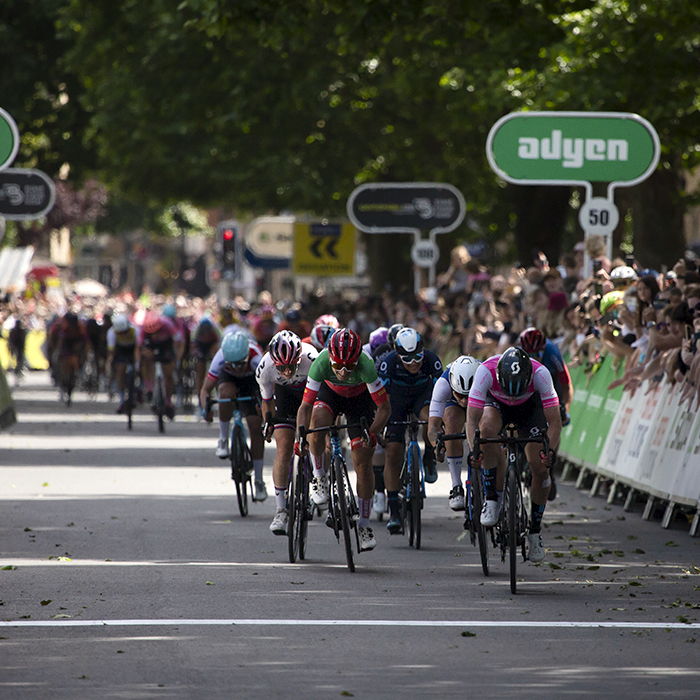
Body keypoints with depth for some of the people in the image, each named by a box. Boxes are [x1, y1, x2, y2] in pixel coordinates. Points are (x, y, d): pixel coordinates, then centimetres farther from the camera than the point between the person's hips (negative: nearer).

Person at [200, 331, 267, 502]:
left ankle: (259, 480, 2)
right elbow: (206, 388, -33)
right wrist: (206, 409, -51)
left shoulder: (255, 358, -40)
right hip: (227, 378, 0)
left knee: (256, 427, -9)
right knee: (226, 393, -37)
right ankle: (223, 439, -16)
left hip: (251, 381, 0)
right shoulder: (220, 358, -36)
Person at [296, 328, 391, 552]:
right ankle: (319, 478, -10)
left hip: (360, 398, 0)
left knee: (363, 462, -4)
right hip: (330, 393, 1)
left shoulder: (365, 367, -38)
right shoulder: (321, 363, -36)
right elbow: (305, 406, -32)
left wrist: (372, 433, -43)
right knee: (317, 423, -34)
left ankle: (364, 525, 8)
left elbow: (384, 407, -30)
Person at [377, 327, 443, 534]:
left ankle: (429, 459, -4)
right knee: (393, 451, -12)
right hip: (397, 398, 0)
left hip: (423, 395, 0)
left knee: (430, 417, -36)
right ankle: (393, 512, -5)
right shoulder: (389, 363, -31)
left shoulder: (431, 360, -30)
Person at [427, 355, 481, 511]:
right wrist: (437, 444, -64)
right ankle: (457, 488, -27)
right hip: (452, 405, -1)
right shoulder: (443, 385, -40)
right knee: (453, 421, -32)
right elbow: (433, 425, -44)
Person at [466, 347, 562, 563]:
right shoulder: (486, 371, -38)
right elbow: (472, 418, -37)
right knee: (488, 428, -36)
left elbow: (555, 422, -34)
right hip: (496, 403, 0)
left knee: (540, 468, -13)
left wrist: (550, 450, -51)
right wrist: (474, 448, -53)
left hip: (529, 406, 0)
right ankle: (492, 499, -22)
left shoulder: (540, 374, -37)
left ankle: (535, 530, 8)